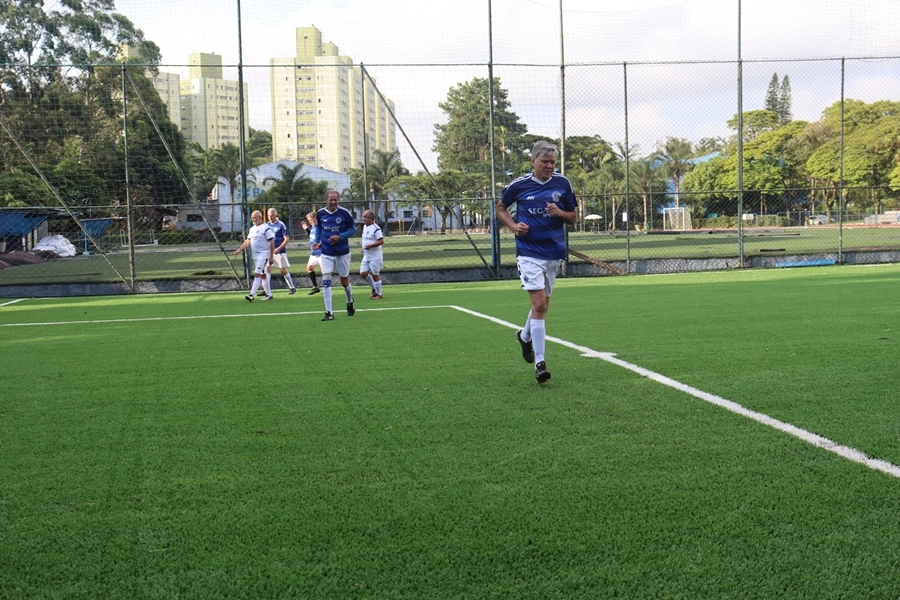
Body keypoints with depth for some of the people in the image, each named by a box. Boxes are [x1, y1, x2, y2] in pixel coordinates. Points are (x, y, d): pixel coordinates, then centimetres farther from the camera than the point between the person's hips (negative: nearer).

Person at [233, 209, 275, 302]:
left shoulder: (266, 228, -10)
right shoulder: (252, 229, 13)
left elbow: (272, 243, -12)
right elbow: (247, 241, 16)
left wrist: (271, 257, -15)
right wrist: (239, 250, 4)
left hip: (263, 255, -8)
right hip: (255, 255, 8)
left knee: (257, 274, -15)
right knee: (262, 275, 12)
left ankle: (252, 295, -20)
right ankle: (269, 294, 19)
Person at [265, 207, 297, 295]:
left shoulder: (281, 225, -9)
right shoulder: (267, 225, 9)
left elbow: (287, 239, -12)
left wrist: (279, 248, -19)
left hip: (280, 251, -5)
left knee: (283, 270, 0)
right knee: (267, 269, -3)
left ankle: (292, 288, 14)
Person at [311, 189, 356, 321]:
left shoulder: (345, 213, -11)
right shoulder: (320, 213, -1)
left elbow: (353, 230, -4)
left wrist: (340, 237, -19)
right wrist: (316, 241, 0)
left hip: (342, 252, -1)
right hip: (326, 253, 2)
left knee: (344, 281, 11)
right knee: (326, 281, -12)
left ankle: (350, 303, 41)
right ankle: (329, 313, -10)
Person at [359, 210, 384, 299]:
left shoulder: (375, 228, -15)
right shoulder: (365, 227, 12)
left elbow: (381, 241, -20)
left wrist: (370, 245, -27)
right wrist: (364, 248, 15)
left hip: (375, 256, -8)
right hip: (366, 256, 8)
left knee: (375, 275, -2)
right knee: (363, 273, 4)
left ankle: (378, 294, 12)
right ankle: (374, 288, 24)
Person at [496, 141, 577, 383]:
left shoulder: (563, 184, 2)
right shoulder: (519, 184, -3)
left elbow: (573, 217, 9)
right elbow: (501, 208, 13)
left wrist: (559, 213, -13)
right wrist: (513, 225, -6)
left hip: (554, 252, 4)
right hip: (529, 252, -4)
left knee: (543, 304, 16)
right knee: (539, 304, -14)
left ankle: (525, 336, 46)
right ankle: (540, 363, -11)